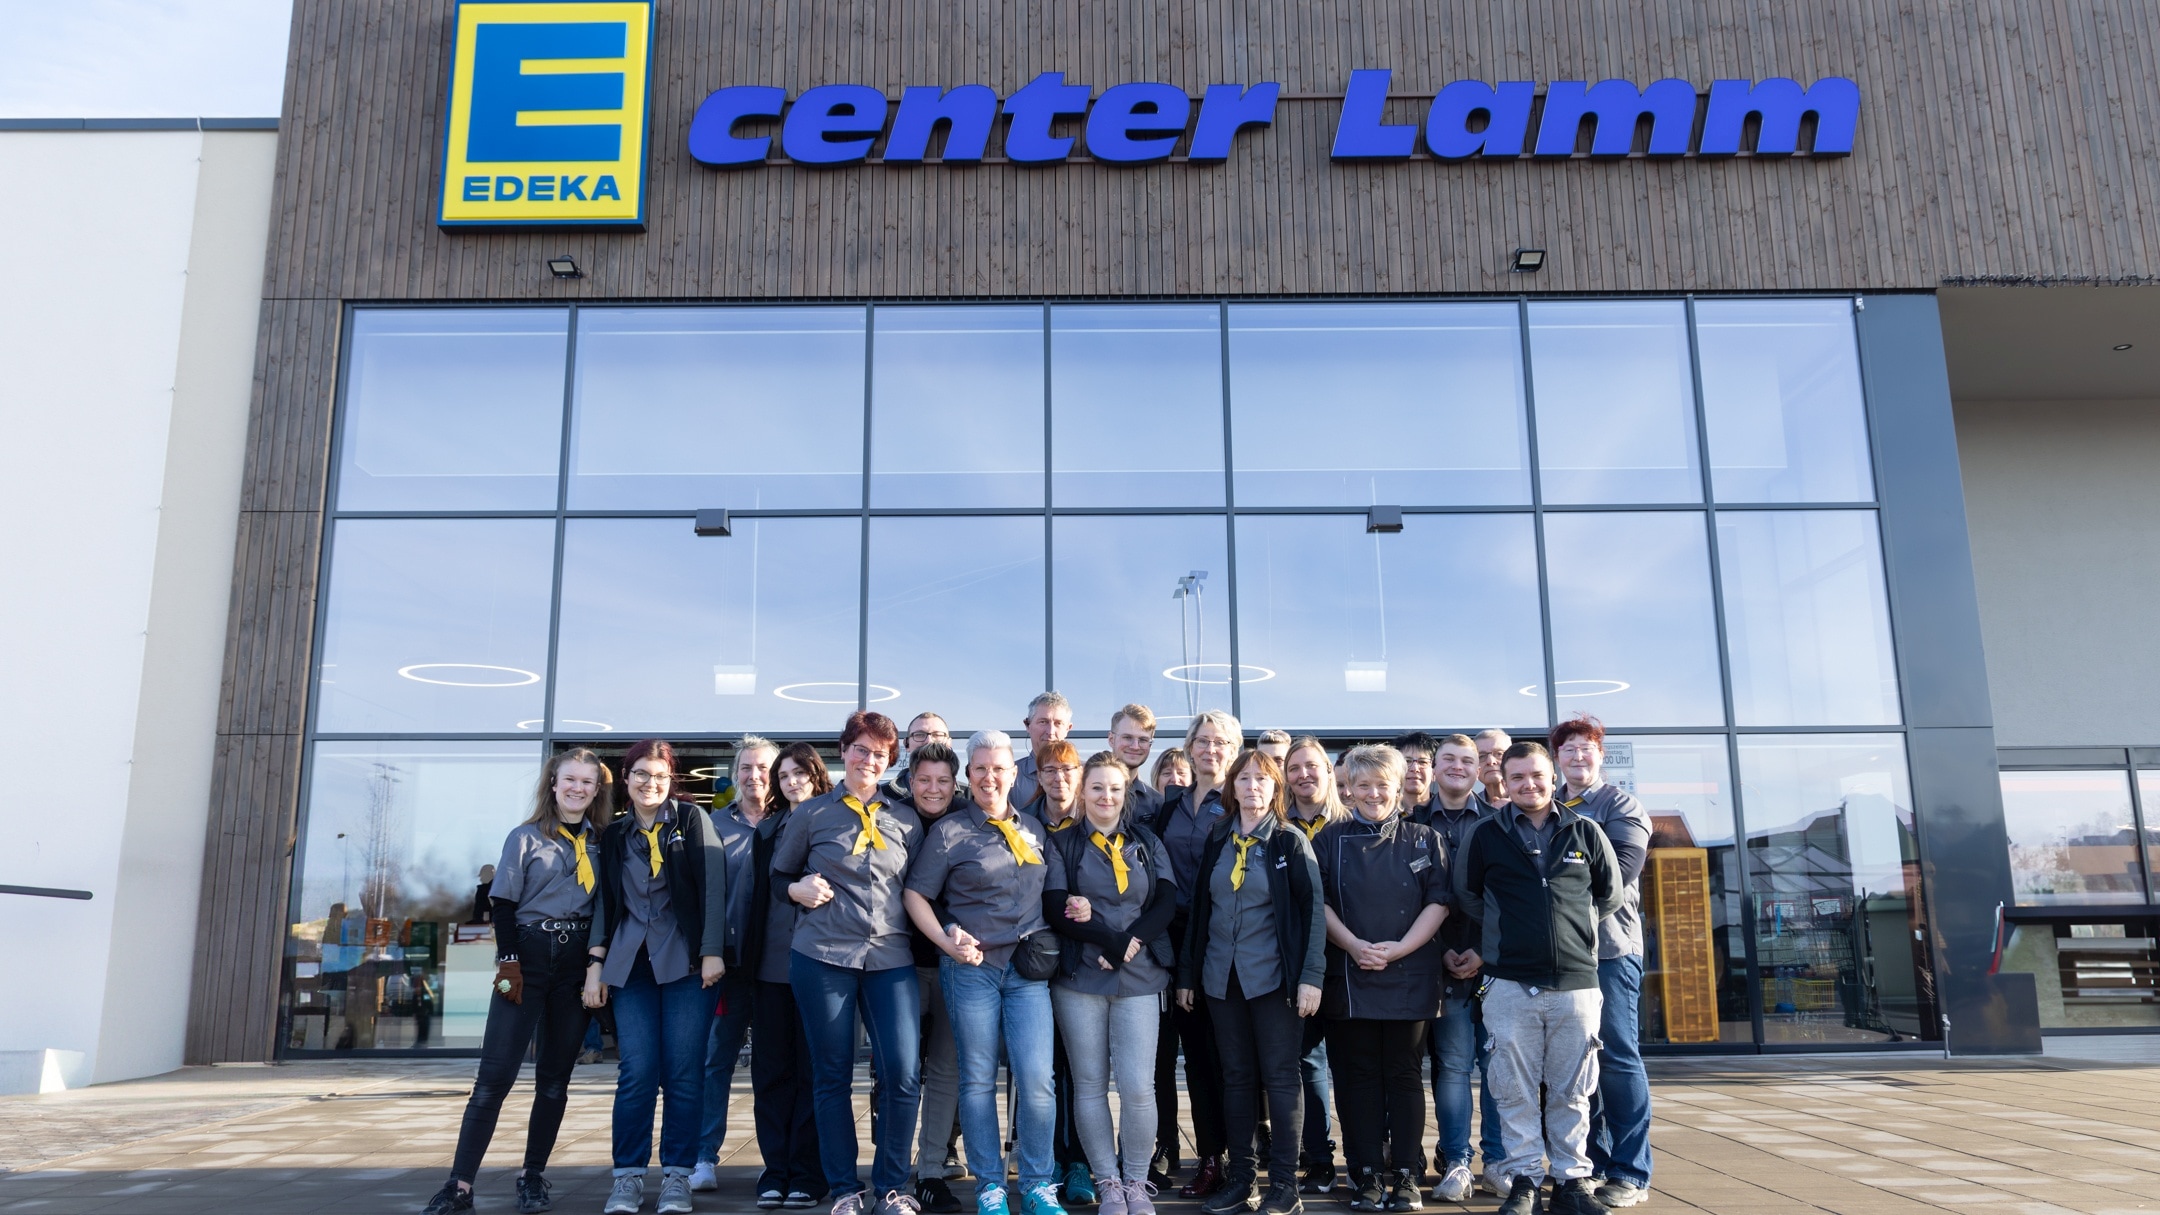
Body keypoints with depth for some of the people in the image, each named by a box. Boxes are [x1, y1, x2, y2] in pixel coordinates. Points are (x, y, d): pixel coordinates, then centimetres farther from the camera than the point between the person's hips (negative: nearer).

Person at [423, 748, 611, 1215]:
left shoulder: (601, 843, 9)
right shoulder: (525, 838, 2)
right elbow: (503, 903, -2)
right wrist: (509, 963, -11)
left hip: (577, 962, 3)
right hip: (528, 956, -3)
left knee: (555, 1077, 6)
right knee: (495, 1073, -7)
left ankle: (533, 1177, 15)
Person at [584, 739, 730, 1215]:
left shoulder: (692, 820, 3)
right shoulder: (614, 835, 14)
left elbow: (713, 886, -3)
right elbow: (605, 902, 15)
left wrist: (712, 952, -10)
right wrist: (596, 963, 7)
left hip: (686, 961, -3)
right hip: (630, 964, 3)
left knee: (683, 1072, -3)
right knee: (636, 1073, -3)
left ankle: (677, 1175, 7)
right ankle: (628, 1177, 7)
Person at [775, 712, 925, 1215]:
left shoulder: (905, 819, 10)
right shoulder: (811, 814, 6)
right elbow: (780, 873, 15)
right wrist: (797, 889, -6)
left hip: (891, 957, 1)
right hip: (823, 955, -1)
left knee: (902, 1074, -8)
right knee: (832, 1076, 5)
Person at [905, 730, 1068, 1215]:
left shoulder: (1034, 829, 12)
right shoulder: (950, 831, 0)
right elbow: (915, 894, -1)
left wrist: (1049, 944, 5)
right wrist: (947, 941, -13)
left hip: (1028, 969, 3)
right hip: (971, 967, -2)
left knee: (1036, 1079, -4)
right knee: (978, 1079, 4)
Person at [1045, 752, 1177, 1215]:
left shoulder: (1147, 842, 12)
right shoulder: (1062, 844, 6)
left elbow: (1167, 903, 2)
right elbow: (1055, 909, -6)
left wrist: (1128, 944, -13)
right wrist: (1116, 941, -14)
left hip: (1140, 978, 1)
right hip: (1079, 978, -1)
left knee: (1138, 1086, -7)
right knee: (1090, 1084, 3)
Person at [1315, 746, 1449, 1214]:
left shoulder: (1423, 839, 6)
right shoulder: (1331, 839, 6)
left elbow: (1438, 902, 0)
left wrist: (1398, 949, -11)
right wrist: (1354, 946, -13)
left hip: (1410, 976, 0)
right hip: (1349, 976, 0)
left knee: (1405, 1074, 3)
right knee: (1359, 1077, 4)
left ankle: (1405, 1175, 11)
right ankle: (1366, 1176, 11)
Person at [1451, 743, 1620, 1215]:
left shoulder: (1585, 832, 6)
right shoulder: (1485, 834, 3)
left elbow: (1610, 894, 16)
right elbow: (1466, 897, 13)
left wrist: (1573, 929, 12)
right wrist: (1506, 933, 9)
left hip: (1576, 981, 1)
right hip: (1510, 984, -1)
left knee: (1571, 1092, 7)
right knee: (1516, 1091, 3)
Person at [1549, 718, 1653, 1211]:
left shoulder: (1621, 806, 3)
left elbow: (1619, 869, -11)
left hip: (1610, 947, -4)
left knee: (1617, 1057, -3)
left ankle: (1630, 1172, 4)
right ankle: (1593, 1163, 16)